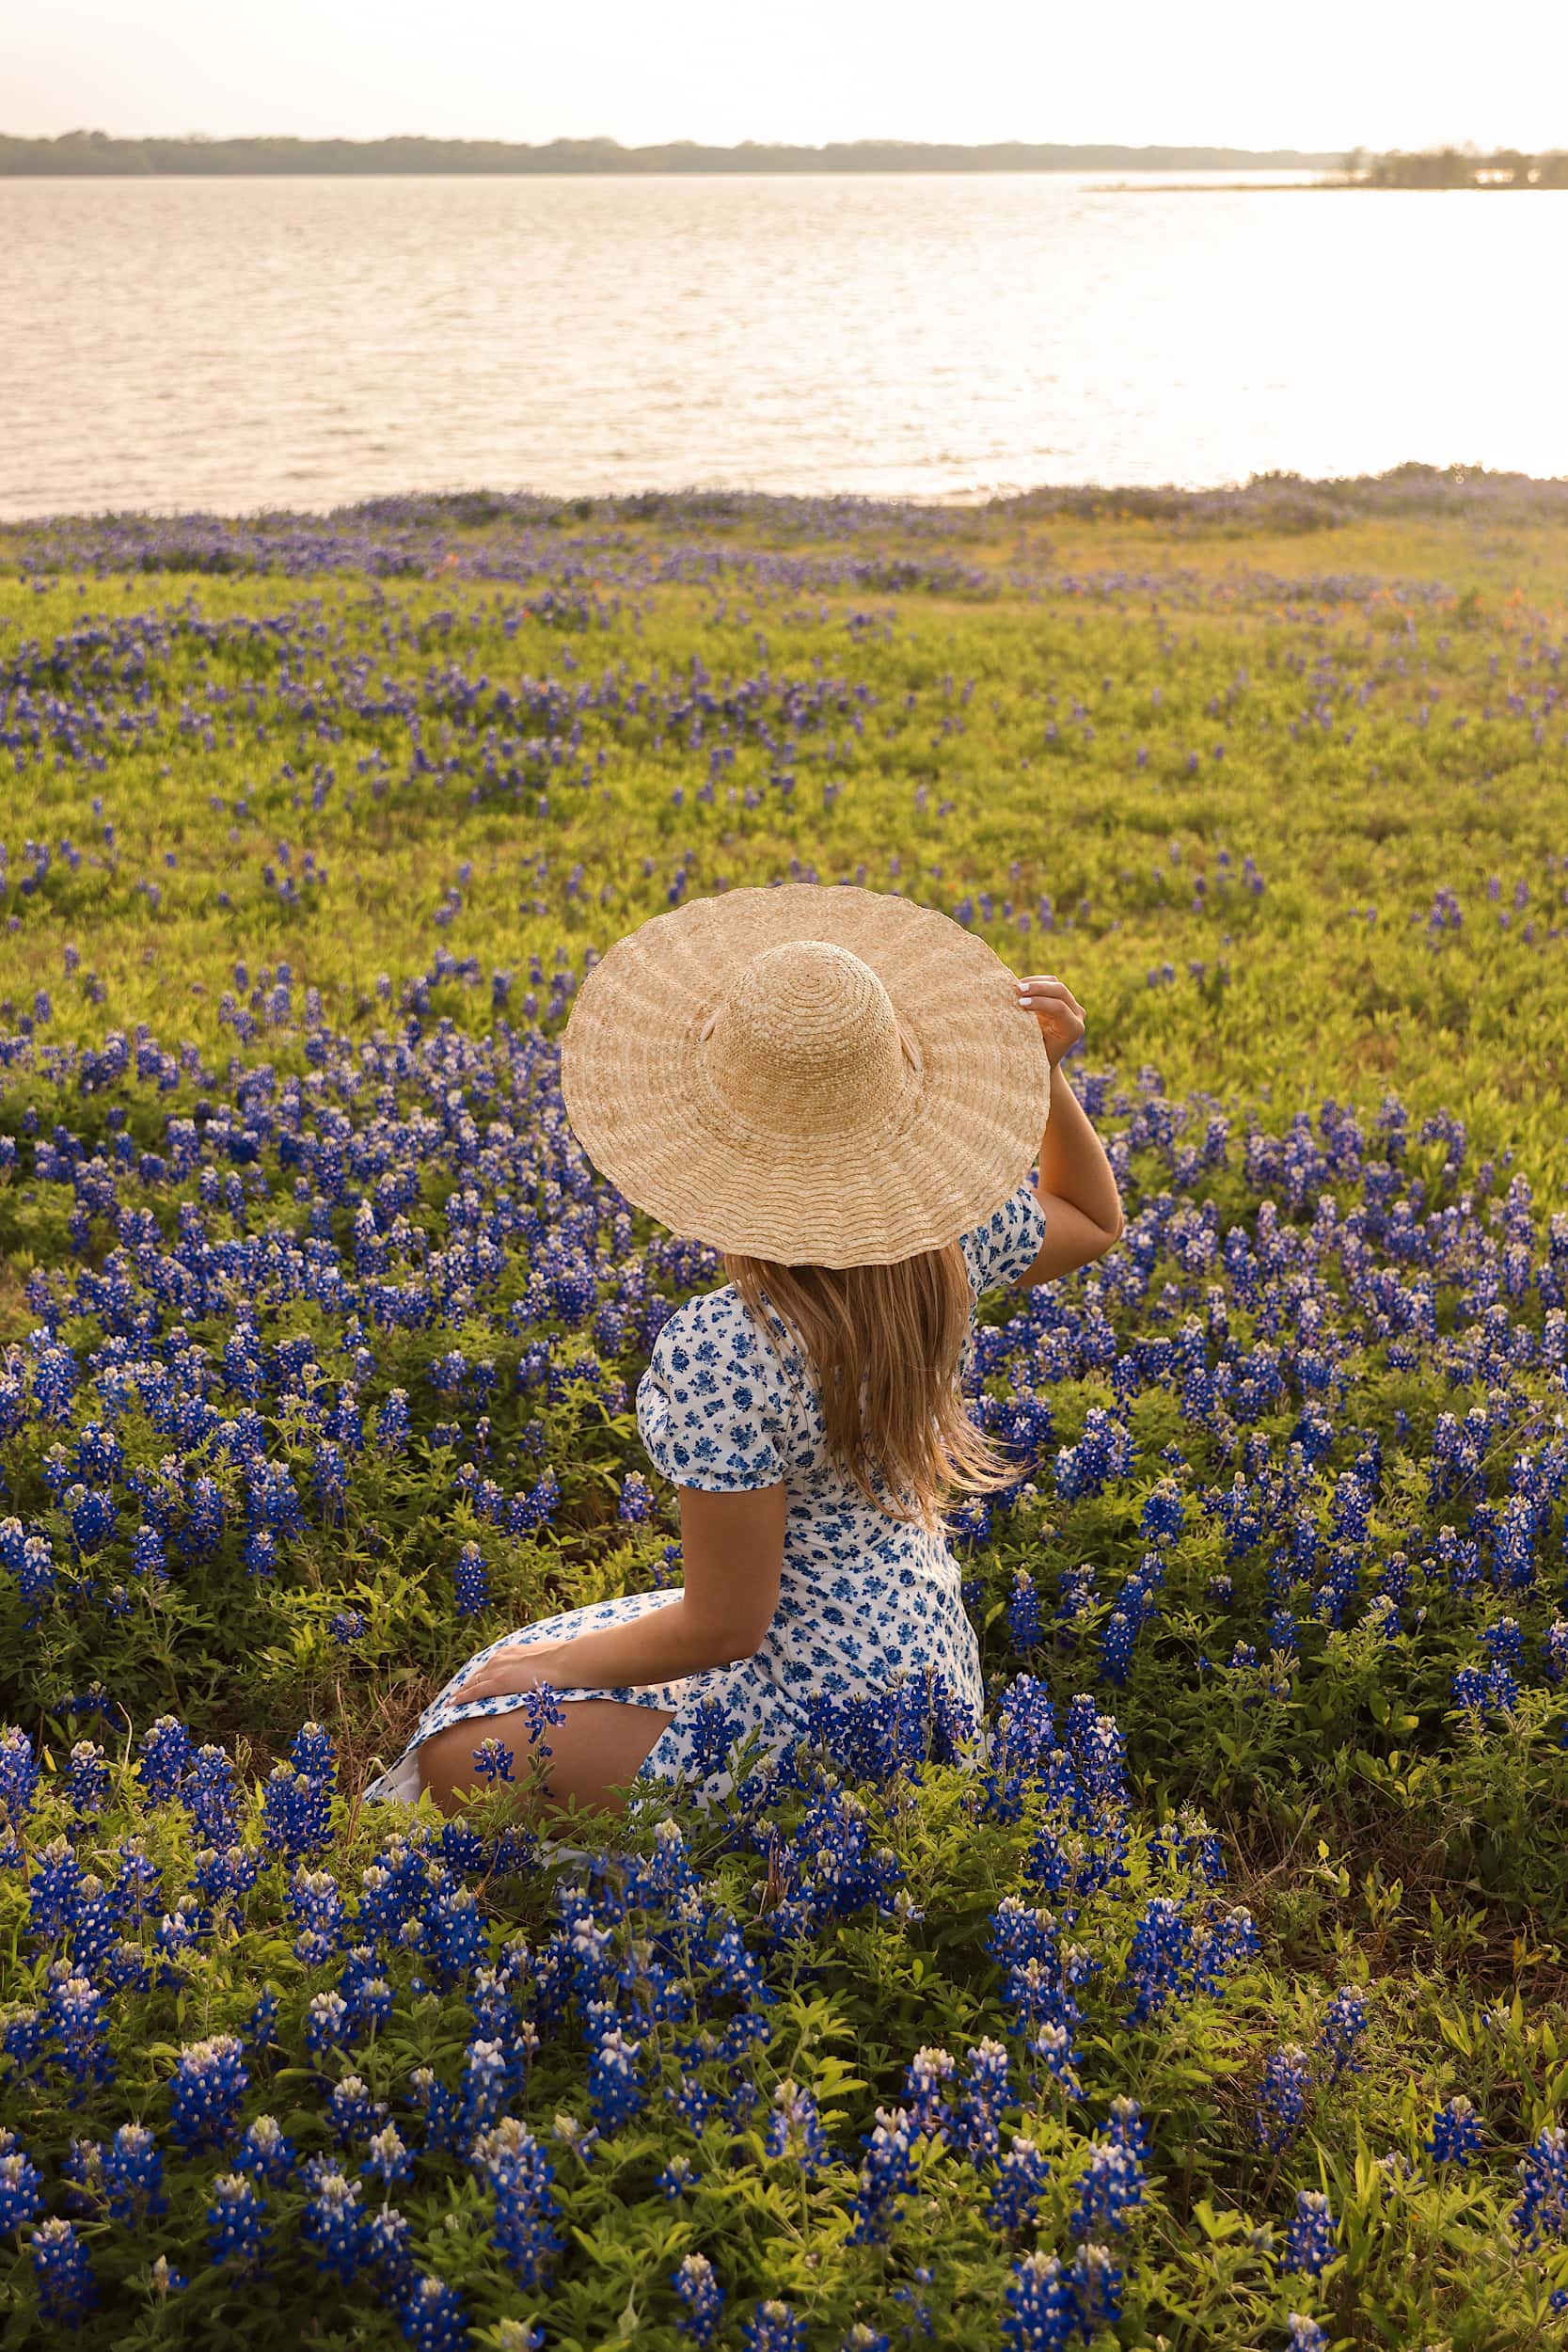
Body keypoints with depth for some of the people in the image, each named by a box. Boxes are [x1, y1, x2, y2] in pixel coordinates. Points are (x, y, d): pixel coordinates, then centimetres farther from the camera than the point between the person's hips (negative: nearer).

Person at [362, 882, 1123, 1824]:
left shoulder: (720, 1354, -32)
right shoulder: (944, 1243, -13)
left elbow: (725, 1625, -23)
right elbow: (1095, 1219, 10)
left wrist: (557, 1661, -6)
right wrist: (1048, 1073, -6)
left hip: (816, 1730, -8)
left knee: (458, 1753, 2)